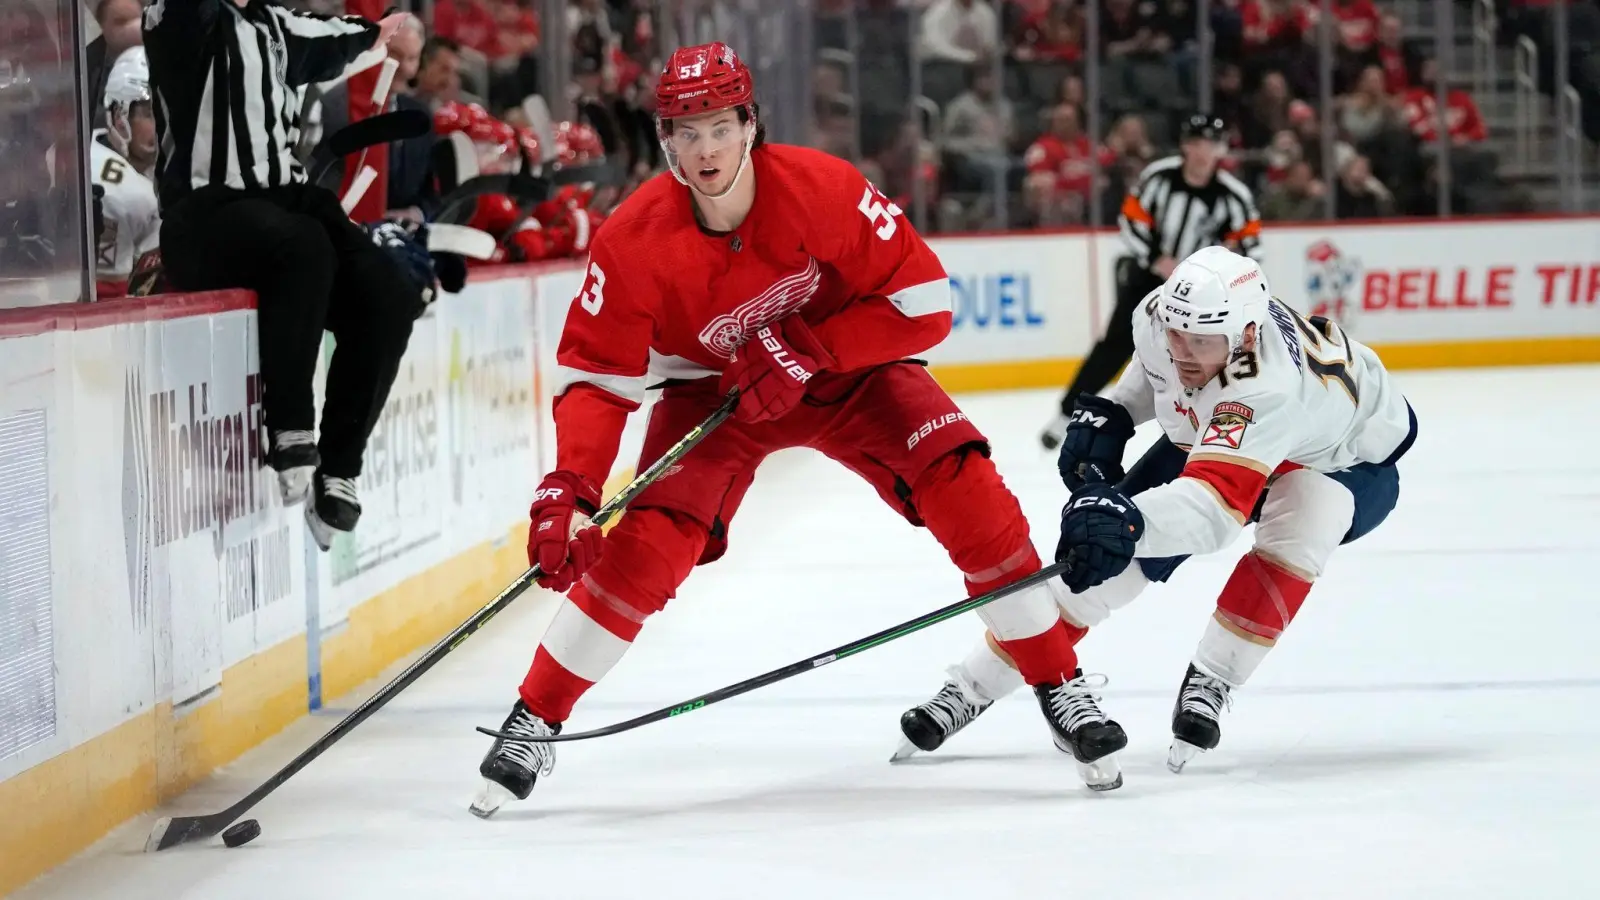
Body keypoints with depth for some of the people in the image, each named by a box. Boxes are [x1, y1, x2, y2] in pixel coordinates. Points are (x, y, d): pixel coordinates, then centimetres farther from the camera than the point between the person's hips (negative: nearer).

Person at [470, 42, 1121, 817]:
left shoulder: (823, 190, -28)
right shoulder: (633, 242, -26)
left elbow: (923, 302, -21)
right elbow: (598, 376, -21)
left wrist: (807, 350, -30)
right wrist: (566, 486, -36)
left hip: (845, 368, 0)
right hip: (711, 389, 0)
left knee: (969, 493, -18)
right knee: (648, 544, -19)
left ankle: (1058, 686, -2)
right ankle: (532, 722, -3)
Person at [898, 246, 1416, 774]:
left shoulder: (1269, 388, -47)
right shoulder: (1160, 316, -26)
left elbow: (1215, 505, -60)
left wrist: (1131, 519, -77)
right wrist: (1108, 414, -11)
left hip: (1355, 458, -6)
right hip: (1208, 434, 6)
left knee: (1299, 527, -39)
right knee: (1107, 556, -7)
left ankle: (1209, 686, -22)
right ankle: (972, 687, 7)